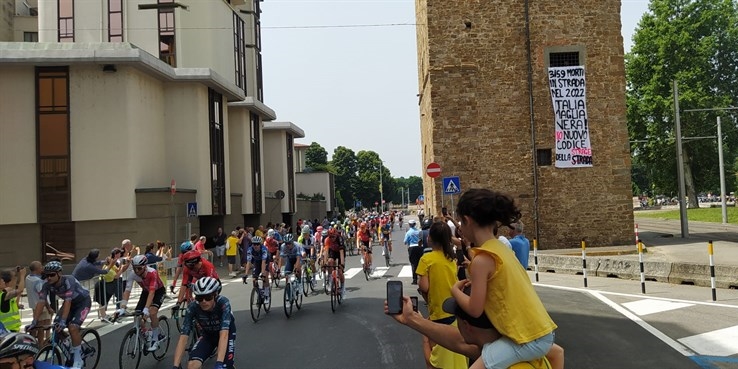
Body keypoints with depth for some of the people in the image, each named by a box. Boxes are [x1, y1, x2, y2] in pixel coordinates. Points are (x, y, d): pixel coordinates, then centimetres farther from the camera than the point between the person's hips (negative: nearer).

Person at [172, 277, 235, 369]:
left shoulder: (223, 303, -33)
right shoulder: (193, 308, -26)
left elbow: (224, 334, -42)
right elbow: (183, 337, -30)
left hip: (227, 334, -1)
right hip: (208, 335, 1)